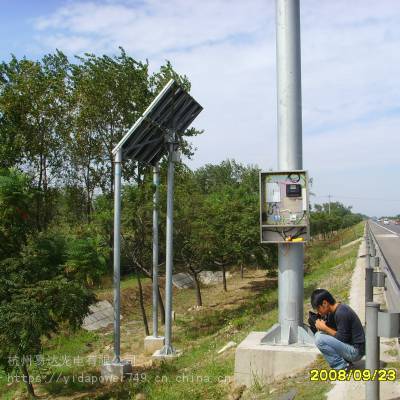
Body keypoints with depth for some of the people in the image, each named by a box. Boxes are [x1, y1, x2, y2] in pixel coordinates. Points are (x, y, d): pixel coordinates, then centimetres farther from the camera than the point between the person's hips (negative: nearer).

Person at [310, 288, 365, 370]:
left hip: (355, 350, -10)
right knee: (318, 335, 11)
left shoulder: (341, 313, -22)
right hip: (349, 346, 10)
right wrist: (323, 326, -4)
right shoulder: (338, 309, 7)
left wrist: (325, 328, -13)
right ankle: (343, 361, 8)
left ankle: (341, 366, -9)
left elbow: (342, 339, -21)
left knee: (320, 339, -21)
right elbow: (338, 331, 11)